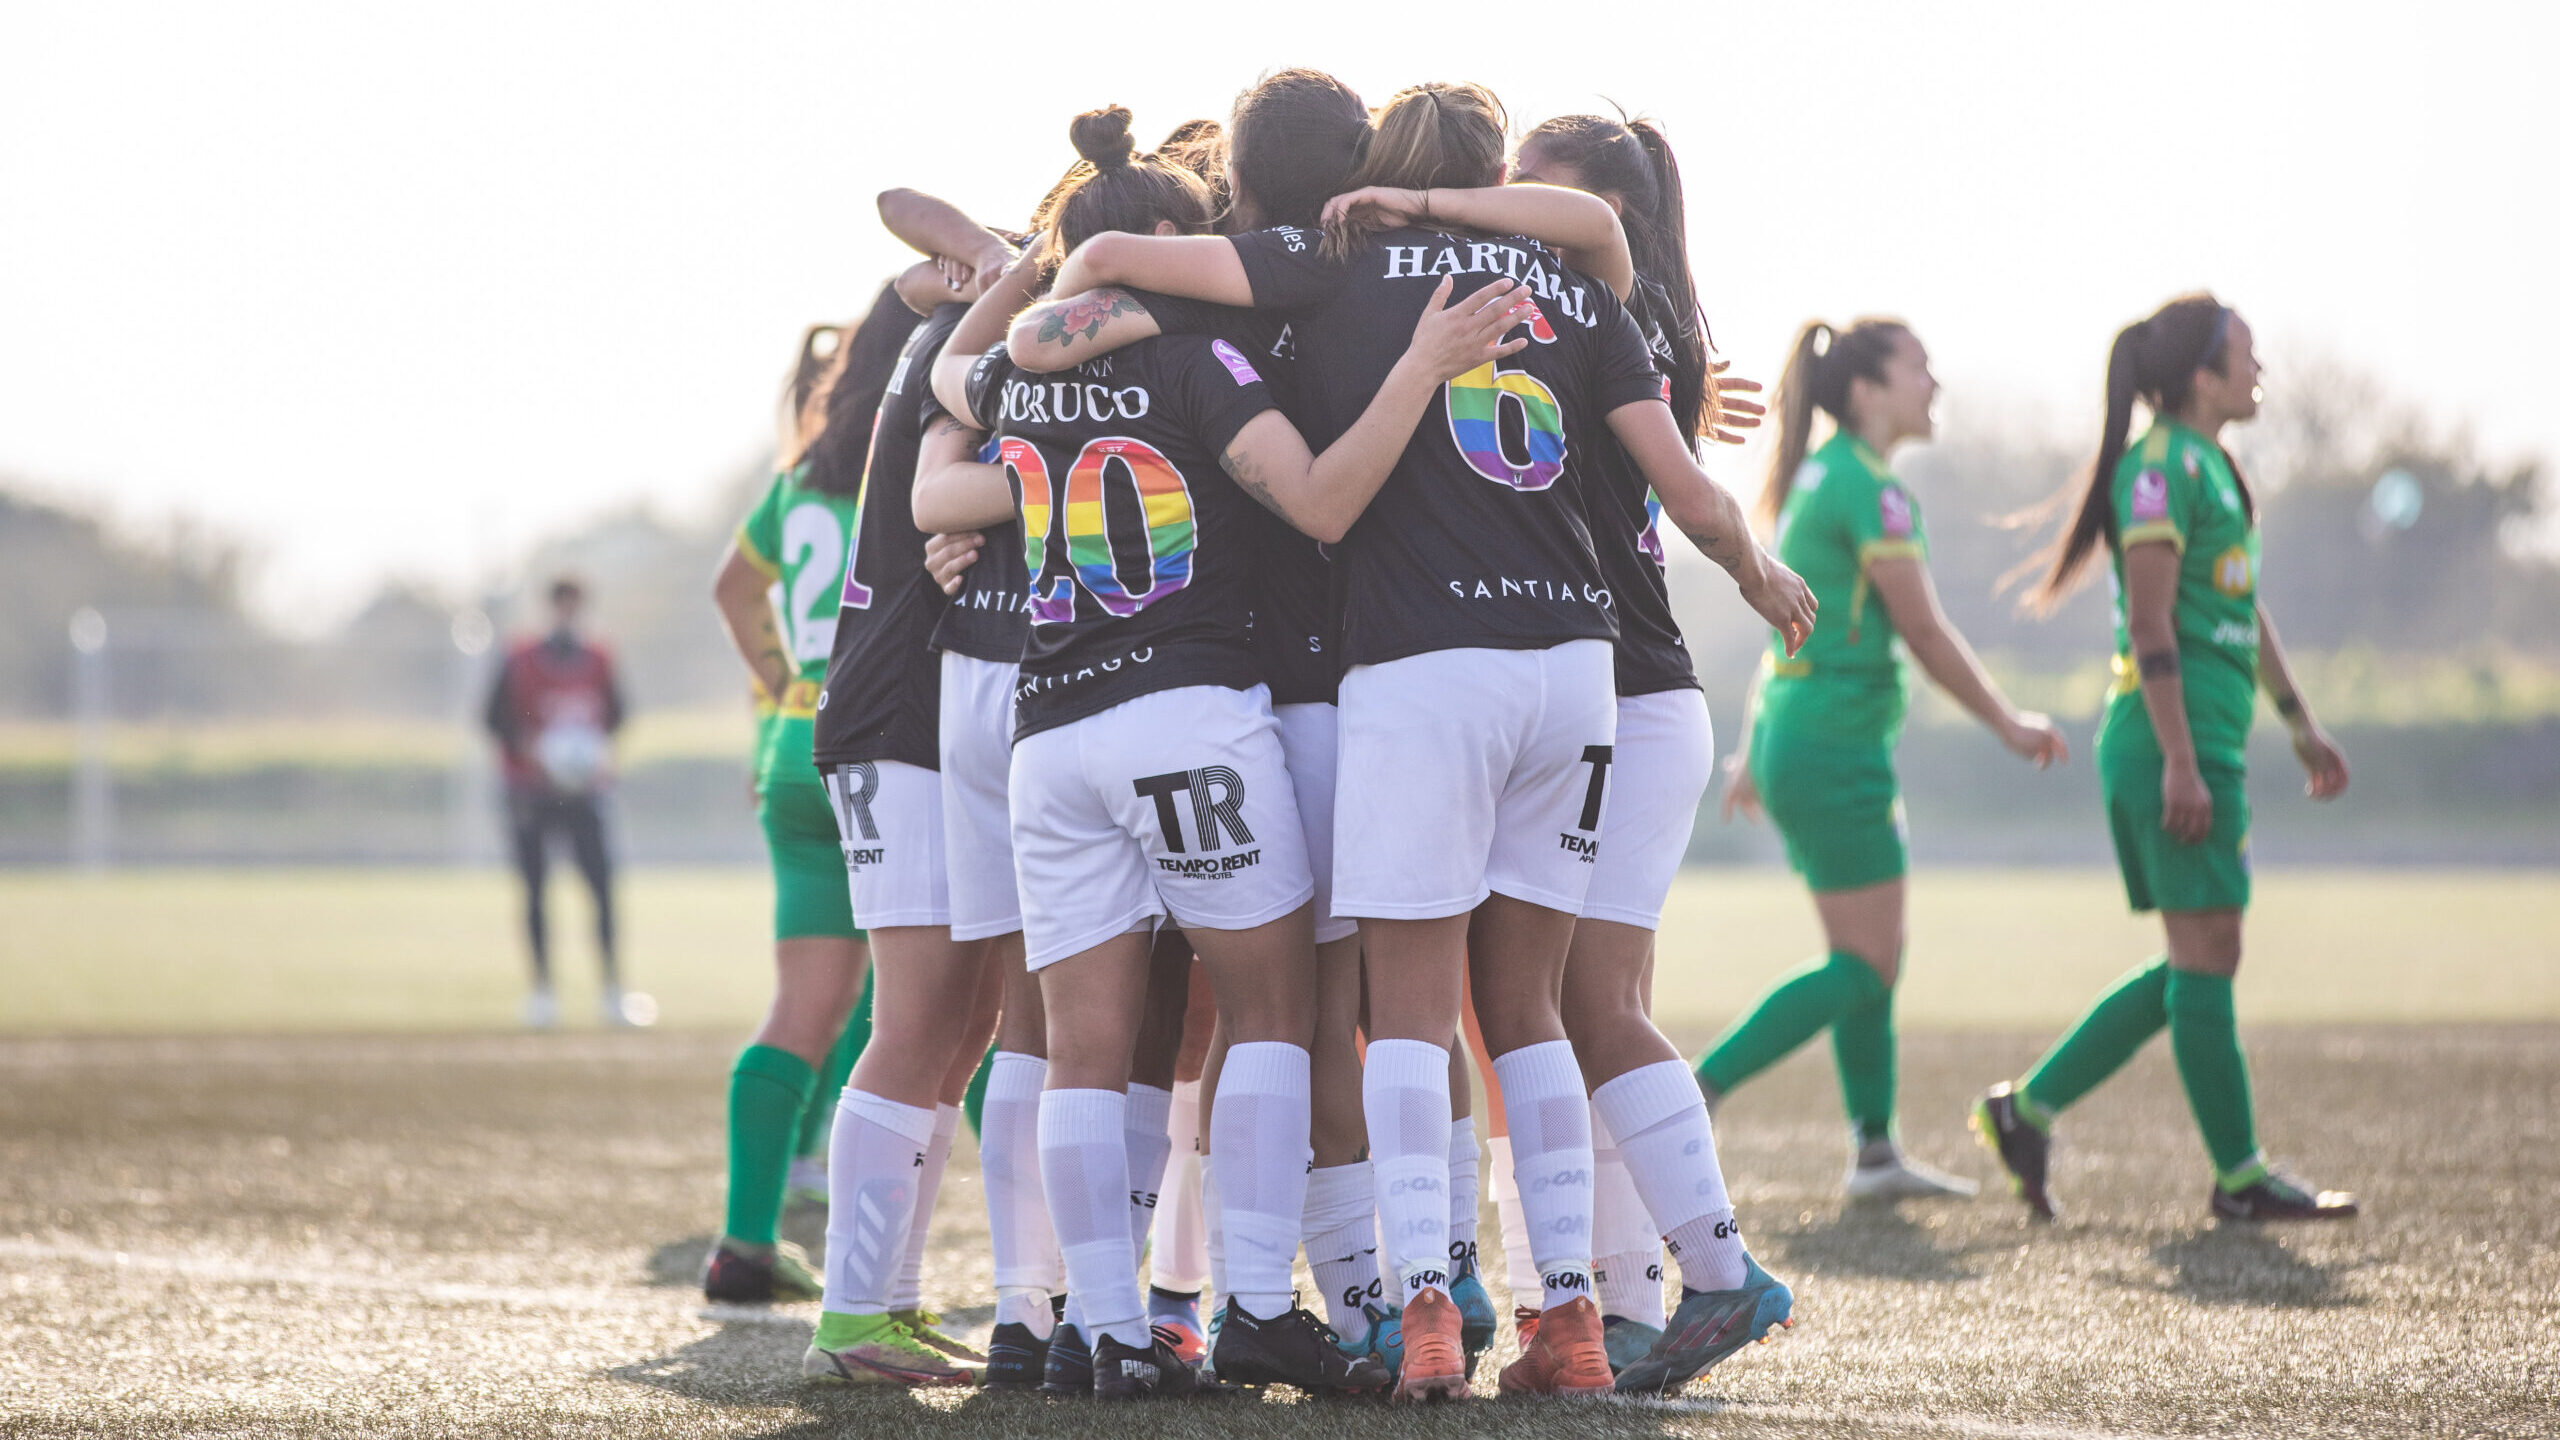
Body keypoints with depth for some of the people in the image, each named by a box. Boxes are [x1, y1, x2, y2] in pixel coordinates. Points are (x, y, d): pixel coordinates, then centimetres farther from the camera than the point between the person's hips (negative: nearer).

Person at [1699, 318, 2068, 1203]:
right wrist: (2009, 726, -4)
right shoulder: (1871, 489, -15)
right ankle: (1692, 1094, -11)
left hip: (1795, 740, 10)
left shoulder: (1818, 479, 14)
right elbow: (1924, 632, -14)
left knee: (1868, 959, 13)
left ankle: (1875, 1152, 15)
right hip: (1838, 750, -10)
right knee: (1866, 965, -6)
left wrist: (1758, 750, 25)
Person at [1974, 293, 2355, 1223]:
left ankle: (2027, 1109, 14)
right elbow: (2151, 629, -18)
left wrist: (2299, 724, 30)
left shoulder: (2207, 465, 19)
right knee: (2206, 956, -4)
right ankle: (2239, 1178, 1)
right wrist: (2181, 762, -21)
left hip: (2208, 744, 11)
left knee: (2194, 969, 12)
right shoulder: (2161, 467, -12)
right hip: (2174, 738, -10)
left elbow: (2246, 612, 28)